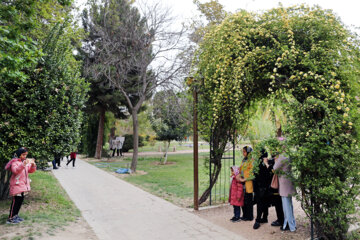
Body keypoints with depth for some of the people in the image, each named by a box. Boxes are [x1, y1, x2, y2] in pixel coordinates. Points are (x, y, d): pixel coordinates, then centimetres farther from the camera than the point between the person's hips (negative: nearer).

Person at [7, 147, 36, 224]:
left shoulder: (26, 161, 11)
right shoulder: (15, 162, -9)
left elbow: (31, 171, 11)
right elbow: (15, 170, -25)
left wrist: (33, 165, -9)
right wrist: (23, 164, -38)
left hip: (24, 185, 7)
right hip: (17, 185, -7)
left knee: (20, 201, 13)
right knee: (16, 201, -5)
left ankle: (15, 215, 25)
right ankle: (10, 218, 4)